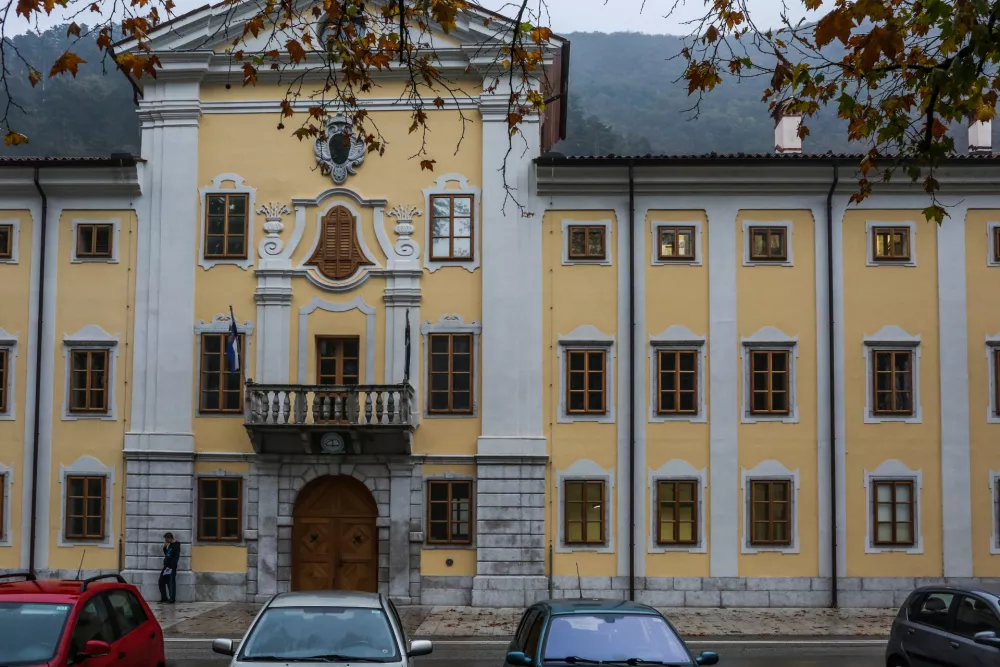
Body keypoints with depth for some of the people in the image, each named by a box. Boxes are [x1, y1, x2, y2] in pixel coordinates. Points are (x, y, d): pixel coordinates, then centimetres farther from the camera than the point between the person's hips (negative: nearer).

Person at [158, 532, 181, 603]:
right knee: (161, 581, 10)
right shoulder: (169, 545, 16)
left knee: (171, 583, -6)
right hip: (166, 566, 9)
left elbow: (176, 558, -17)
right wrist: (164, 547, 10)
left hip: (171, 567, -9)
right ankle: (164, 597, 18)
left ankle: (172, 598, -3)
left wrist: (170, 566, -21)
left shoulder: (176, 546, -11)